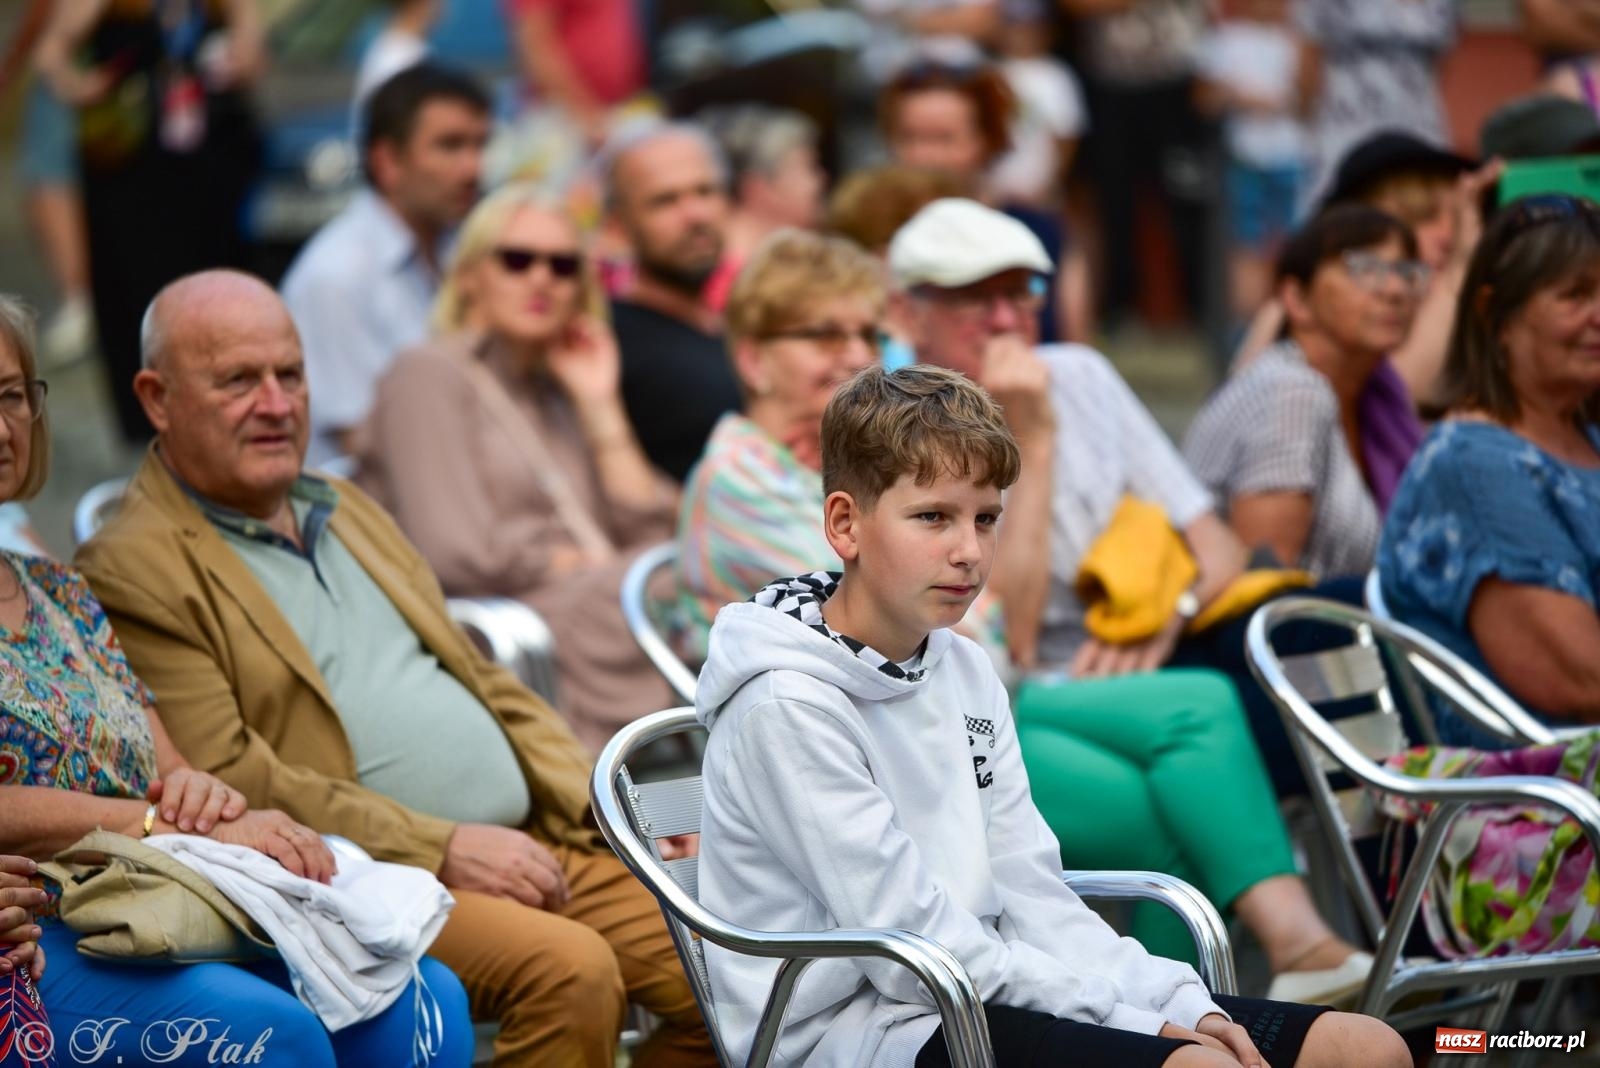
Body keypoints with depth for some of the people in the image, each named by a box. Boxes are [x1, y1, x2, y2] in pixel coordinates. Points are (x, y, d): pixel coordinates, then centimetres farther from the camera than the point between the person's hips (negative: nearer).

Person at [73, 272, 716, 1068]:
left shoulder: (348, 511, 23)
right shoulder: (131, 572, -4)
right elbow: (225, 780, -14)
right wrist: (441, 850, -17)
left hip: (541, 848, 8)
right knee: (570, 969, -32)